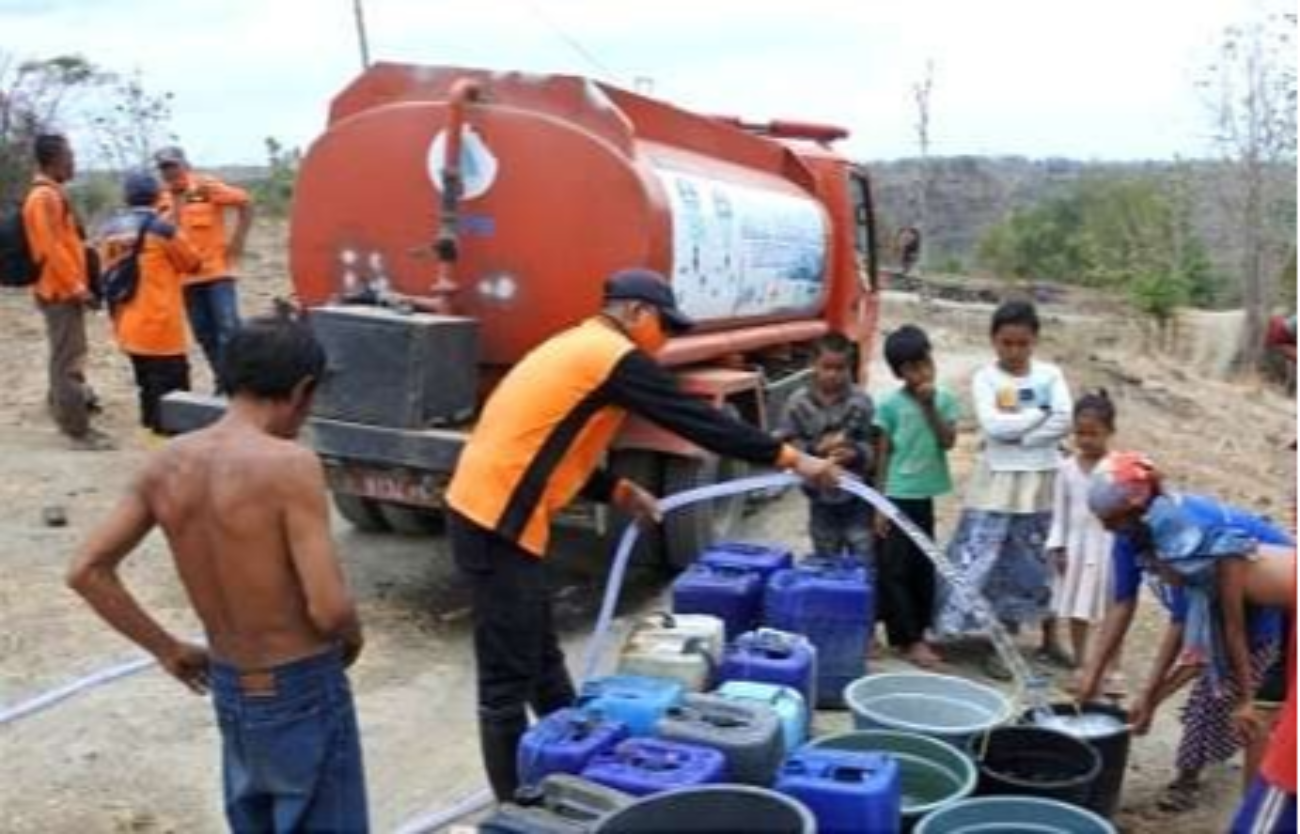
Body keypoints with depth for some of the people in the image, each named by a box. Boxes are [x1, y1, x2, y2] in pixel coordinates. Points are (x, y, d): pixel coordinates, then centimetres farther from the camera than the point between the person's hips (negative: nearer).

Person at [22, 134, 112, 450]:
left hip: (64, 289, 10)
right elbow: (51, 248, -22)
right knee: (68, 359, -7)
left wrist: (78, 284, 21)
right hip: (60, 290, -10)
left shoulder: (52, 194, 14)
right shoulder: (44, 197, -17)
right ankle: (77, 431, -4)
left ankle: (65, 411, 30)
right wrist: (76, 286, -19)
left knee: (66, 356, 18)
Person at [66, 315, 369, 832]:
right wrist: (353, 637, -3)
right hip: (303, 694, -6)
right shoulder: (289, 465, -22)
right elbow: (329, 609, -25)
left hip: (229, 694, 7)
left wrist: (166, 649, 9)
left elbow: (86, 571, 1)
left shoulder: (167, 464, -3)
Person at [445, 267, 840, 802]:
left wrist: (620, 493, 12)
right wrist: (790, 458, -5)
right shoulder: (614, 357, -11)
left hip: (486, 511, 10)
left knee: (541, 661, 20)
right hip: (499, 524, -10)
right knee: (508, 680, -1)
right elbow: (698, 421, -11)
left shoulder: (578, 350, 18)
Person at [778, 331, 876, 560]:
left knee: (864, 560, 5)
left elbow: (877, 446, -9)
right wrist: (814, 448, -23)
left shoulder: (861, 402, -11)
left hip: (857, 497, -1)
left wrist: (856, 453, -29)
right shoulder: (798, 402, -8)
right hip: (821, 498, 2)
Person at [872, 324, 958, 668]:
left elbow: (948, 441, -7)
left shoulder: (944, 399, 3)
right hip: (896, 496, -4)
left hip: (925, 496, 4)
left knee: (923, 567, 11)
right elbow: (882, 455, -5)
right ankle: (908, 638, 7)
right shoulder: (890, 404, -7)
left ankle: (915, 633, 23)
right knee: (894, 569, -2)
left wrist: (930, 407, -16)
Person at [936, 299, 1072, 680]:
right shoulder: (985, 377, -4)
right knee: (977, 560, -5)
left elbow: (1064, 423, -10)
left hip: (1039, 484, 3)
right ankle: (949, 631, 5)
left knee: (1026, 566, 8)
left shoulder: (1050, 374, 2)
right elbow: (993, 425, -18)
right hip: (997, 482, -2)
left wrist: (1017, 432, -16)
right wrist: (1040, 414, -12)